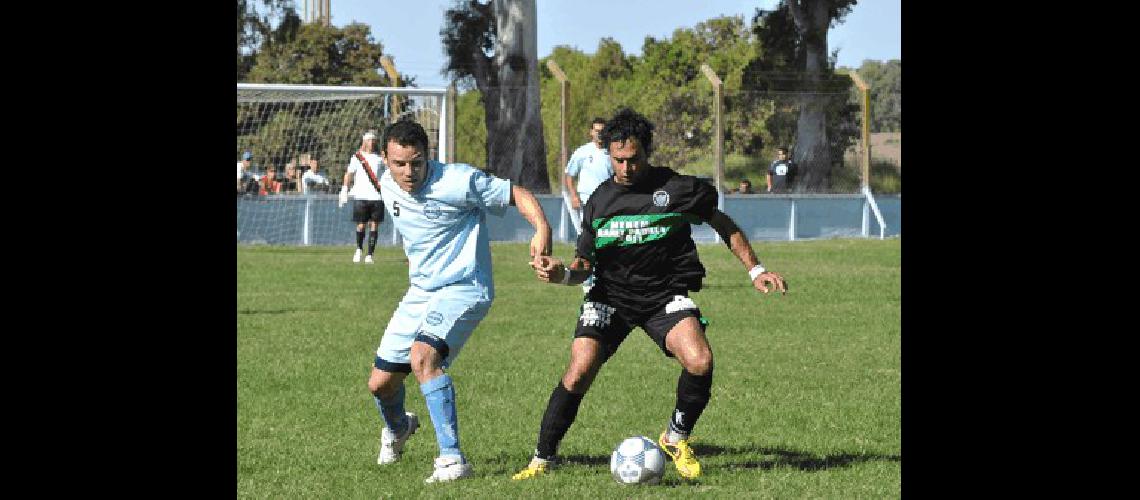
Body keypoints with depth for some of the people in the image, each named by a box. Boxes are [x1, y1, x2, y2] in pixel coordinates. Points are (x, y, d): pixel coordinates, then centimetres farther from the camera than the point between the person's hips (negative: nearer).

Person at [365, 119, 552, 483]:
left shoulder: (457, 181, -19)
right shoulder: (388, 185, 2)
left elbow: (517, 194, -15)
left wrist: (542, 228, -31)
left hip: (464, 288, -7)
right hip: (420, 291, 7)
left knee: (423, 356, -33)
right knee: (380, 382, 9)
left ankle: (452, 459, -31)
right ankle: (397, 428, 47)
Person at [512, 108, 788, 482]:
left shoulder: (678, 188, -4)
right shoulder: (599, 201, 3)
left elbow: (722, 224, 10)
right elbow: (585, 265, 8)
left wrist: (755, 270, 6)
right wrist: (562, 274, -15)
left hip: (666, 294, -1)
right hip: (610, 295, 1)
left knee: (700, 361, -26)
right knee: (579, 371, -18)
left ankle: (676, 439, 2)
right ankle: (543, 458, -1)